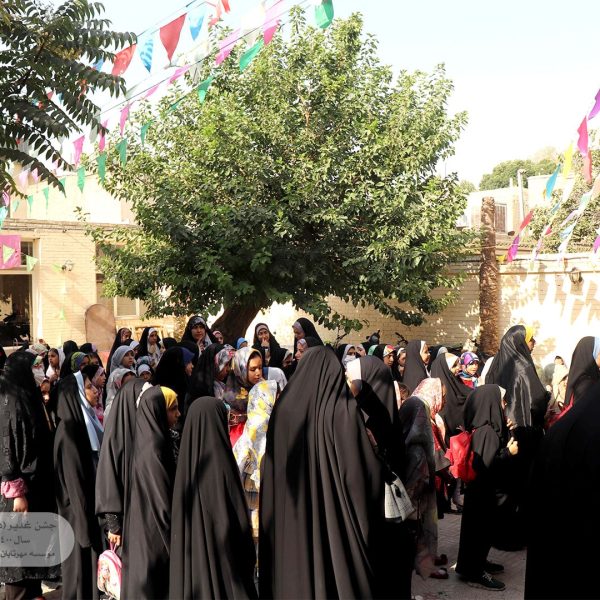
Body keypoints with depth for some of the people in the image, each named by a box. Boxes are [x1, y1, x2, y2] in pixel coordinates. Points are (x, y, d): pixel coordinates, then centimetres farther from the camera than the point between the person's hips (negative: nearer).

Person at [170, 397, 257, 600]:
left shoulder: (186, 462, 0)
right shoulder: (219, 461, -18)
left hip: (189, 556, 6)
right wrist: (248, 556, -4)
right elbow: (237, 516, -15)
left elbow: (179, 518, 8)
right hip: (221, 555, -6)